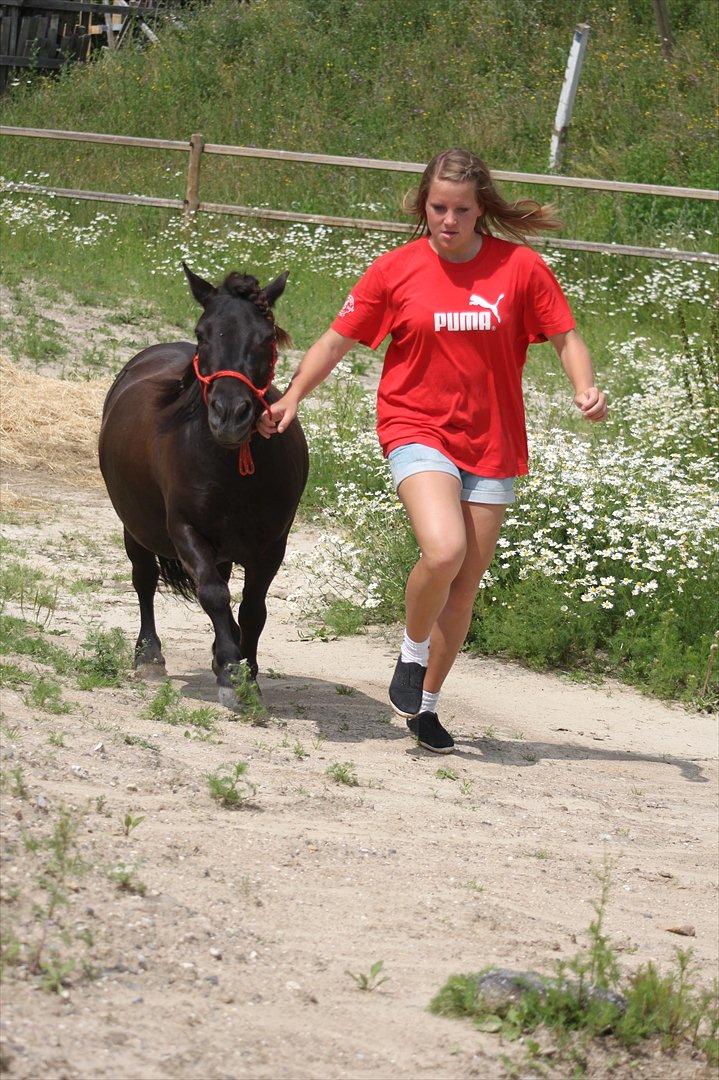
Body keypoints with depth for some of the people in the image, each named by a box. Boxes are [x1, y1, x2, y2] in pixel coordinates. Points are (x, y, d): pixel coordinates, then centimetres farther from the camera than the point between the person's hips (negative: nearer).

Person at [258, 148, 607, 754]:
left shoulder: (521, 268, -3)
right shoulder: (396, 271, -3)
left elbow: (566, 338, 3)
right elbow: (337, 341, 4)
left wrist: (585, 388, -16)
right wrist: (293, 397, -9)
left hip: (492, 444, 2)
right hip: (418, 431, -2)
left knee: (466, 585, 7)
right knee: (443, 550, -27)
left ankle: (427, 704, 26)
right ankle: (412, 655, 2)